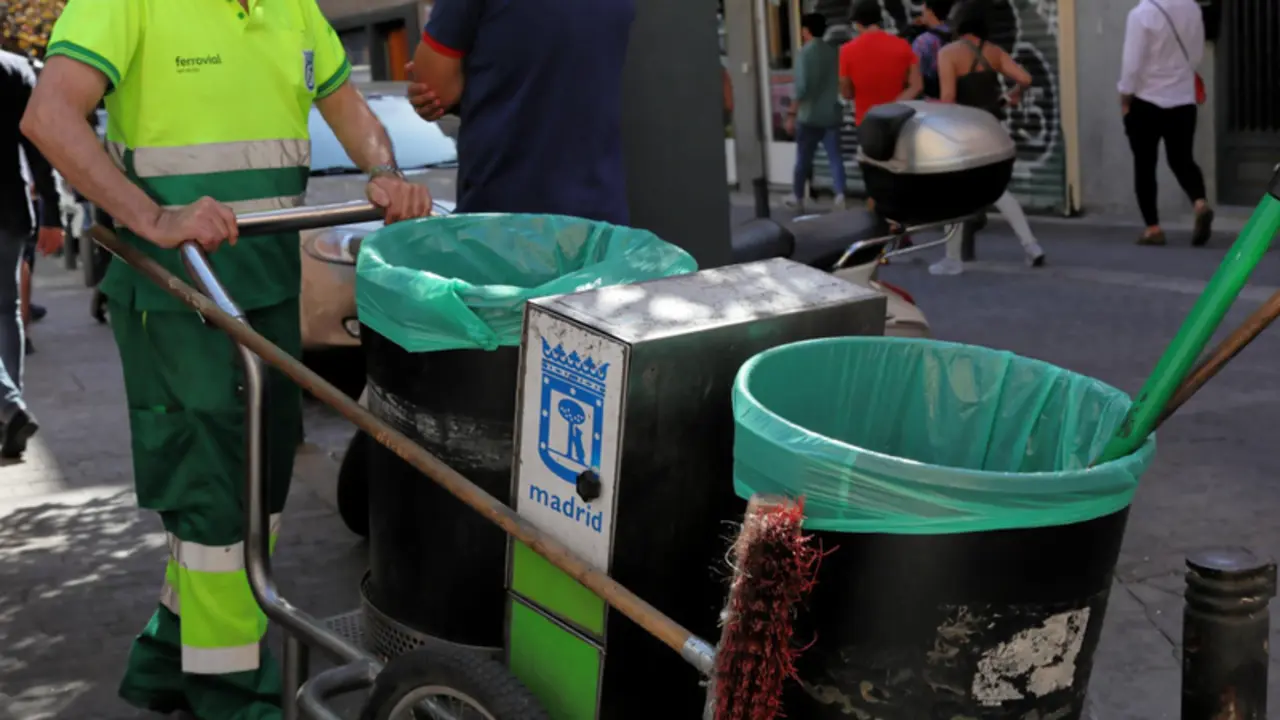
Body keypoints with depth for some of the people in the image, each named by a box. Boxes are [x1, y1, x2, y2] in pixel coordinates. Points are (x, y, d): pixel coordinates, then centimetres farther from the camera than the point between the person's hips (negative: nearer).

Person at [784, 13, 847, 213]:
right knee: (835, 157, 2)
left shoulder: (805, 53, -12)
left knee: (803, 159, 9)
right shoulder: (834, 52, 6)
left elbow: (801, 87, -18)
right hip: (831, 114, 4)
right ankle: (840, 195, -14)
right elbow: (841, 83, 12)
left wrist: (792, 114, -12)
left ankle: (798, 197, 22)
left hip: (809, 116, -4)